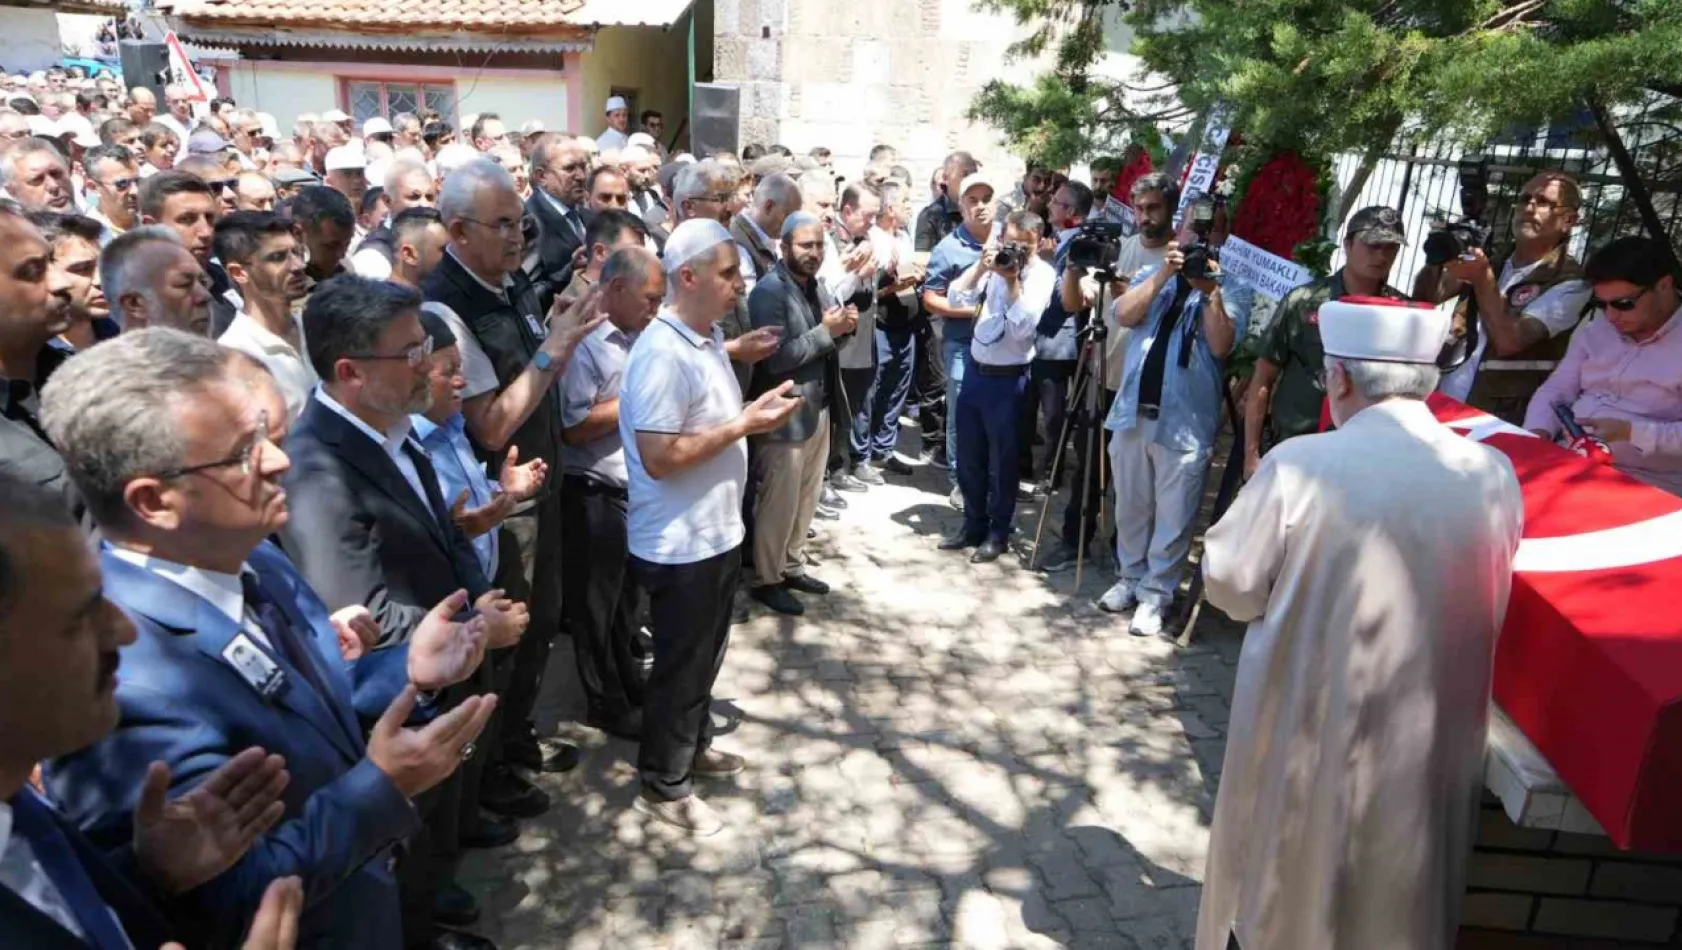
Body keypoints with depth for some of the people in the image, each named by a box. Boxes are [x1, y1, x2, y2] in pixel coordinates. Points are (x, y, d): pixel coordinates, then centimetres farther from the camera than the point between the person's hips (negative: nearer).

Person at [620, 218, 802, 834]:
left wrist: (755, 412, 5)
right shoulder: (662, 354, -24)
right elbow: (659, 458, -27)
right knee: (682, 663, 6)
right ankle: (663, 784, 25)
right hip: (681, 545, -9)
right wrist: (744, 425, -24)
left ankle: (692, 746, 44)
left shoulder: (709, 336, 7)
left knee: (705, 654, 24)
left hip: (716, 530, 9)